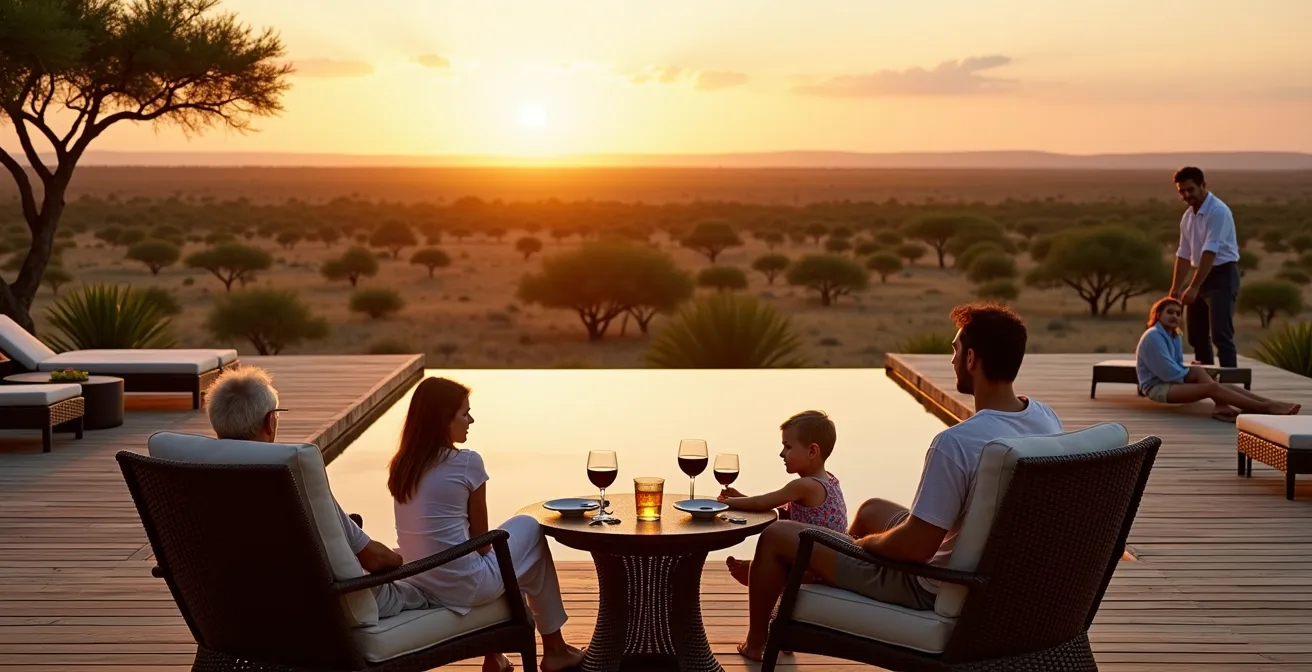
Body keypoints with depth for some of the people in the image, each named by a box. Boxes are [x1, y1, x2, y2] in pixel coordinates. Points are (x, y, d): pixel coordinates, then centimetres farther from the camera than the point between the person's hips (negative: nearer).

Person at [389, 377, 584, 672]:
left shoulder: (401, 465, 5)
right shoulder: (467, 462, -13)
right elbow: (481, 539, -4)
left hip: (420, 585, 7)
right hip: (463, 587, -7)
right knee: (529, 528, 17)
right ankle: (553, 648, 26)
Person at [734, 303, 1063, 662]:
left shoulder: (956, 442, -33)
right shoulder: (1047, 420, -7)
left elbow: (915, 547, -28)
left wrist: (865, 542, -6)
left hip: (933, 590, -8)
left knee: (776, 535, 8)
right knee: (871, 510, 34)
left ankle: (756, 641, 33)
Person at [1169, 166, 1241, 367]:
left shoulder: (1218, 211, -18)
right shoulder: (1188, 216, 9)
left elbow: (1210, 252, -26)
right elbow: (1183, 254, 14)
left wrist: (1193, 288, -31)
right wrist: (1175, 288, 9)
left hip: (1222, 275, -9)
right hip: (1203, 275, 9)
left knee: (1221, 334, -15)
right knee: (1196, 333, 12)